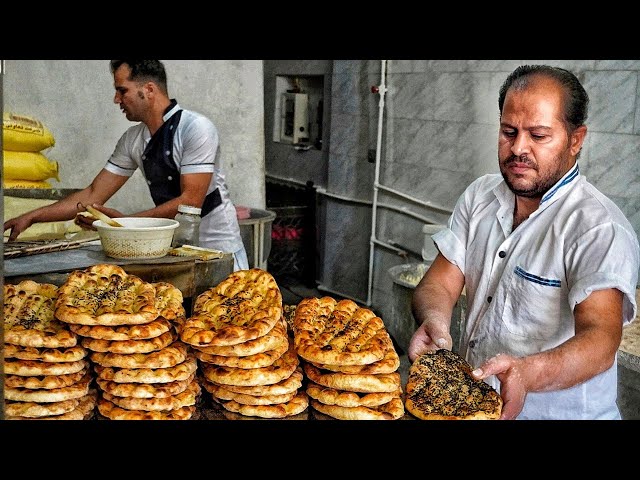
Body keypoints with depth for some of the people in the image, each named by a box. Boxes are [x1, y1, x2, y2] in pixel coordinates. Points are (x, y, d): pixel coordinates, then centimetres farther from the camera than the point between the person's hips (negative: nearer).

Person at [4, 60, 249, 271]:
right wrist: (30, 217, 2)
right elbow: (94, 195, 6)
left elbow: (191, 201, -22)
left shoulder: (196, 128, -17)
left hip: (216, 245, -5)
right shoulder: (132, 139, 2)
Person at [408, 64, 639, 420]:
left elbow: (601, 337, -25)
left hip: (556, 412, -4)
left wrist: (525, 374, -43)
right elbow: (440, 284, 0)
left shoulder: (601, 229, -15)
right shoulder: (479, 196, 5)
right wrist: (434, 322, -22)